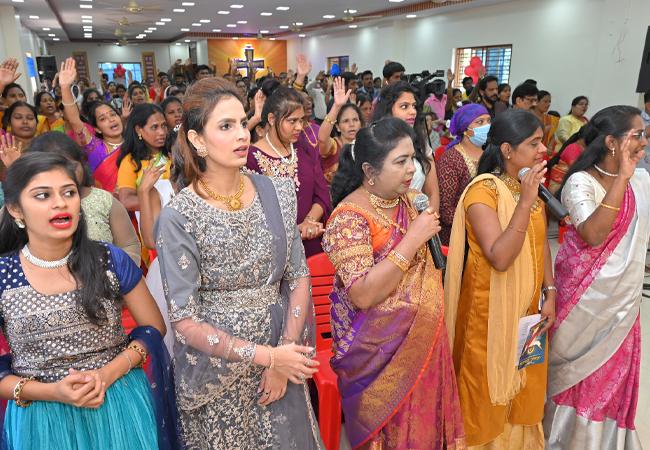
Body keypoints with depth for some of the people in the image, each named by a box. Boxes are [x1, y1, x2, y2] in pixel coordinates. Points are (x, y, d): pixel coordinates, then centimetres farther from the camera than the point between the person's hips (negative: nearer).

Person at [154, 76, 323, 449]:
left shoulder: (276, 192, -6)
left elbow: (299, 277, -1)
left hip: (283, 354, 4)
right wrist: (266, 356, -19)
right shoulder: (178, 218, -17)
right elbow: (185, 321, -15)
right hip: (219, 369, -3)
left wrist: (285, 350, -10)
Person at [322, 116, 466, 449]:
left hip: (423, 340, 7)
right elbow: (362, 296, -30)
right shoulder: (349, 218, -20)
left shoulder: (411, 200, 3)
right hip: (381, 354, -6)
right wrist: (413, 238, -28)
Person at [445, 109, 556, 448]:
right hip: (491, 312, -7)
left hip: (528, 309, 7)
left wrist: (550, 294, 3)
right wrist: (525, 203, -32)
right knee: (490, 391, 11)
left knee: (524, 387, 23)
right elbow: (500, 258, -30)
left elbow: (541, 243, 9)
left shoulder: (531, 185, 4)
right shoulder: (482, 191, -21)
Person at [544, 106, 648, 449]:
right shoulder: (581, 182, -17)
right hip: (586, 291, -6)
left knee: (611, 371, 17)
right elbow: (592, 234, -32)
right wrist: (621, 178, -30)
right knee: (576, 364, 11)